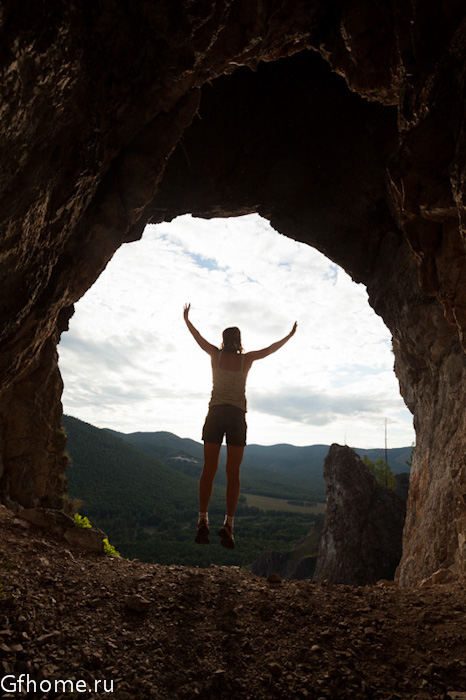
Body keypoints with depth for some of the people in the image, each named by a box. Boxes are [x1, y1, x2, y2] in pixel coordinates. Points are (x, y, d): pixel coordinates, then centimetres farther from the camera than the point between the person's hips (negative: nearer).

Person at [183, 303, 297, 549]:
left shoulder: (216, 354, 5)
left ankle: (203, 520, -7)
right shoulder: (246, 359, 4)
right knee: (233, 472, 0)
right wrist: (290, 335, 34)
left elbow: (197, 337, 21)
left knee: (209, 469, 1)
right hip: (237, 416, -1)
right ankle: (228, 524, -7)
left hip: (215, 413, 1)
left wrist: (186, 319, 39)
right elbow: (271, 348, 18)